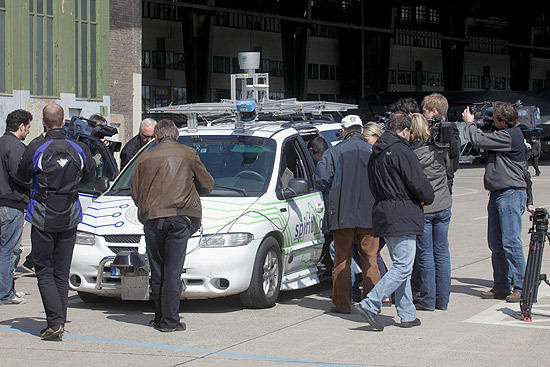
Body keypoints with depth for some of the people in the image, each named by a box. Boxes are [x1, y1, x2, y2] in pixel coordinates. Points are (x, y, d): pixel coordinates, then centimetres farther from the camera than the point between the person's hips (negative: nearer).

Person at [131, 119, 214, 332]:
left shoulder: (144, 159, 11)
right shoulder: (188, 155, 6)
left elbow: (135, 194, 13)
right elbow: (207, 185, 13)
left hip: (151, 219, 2)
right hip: (179, 218, -2)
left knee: (157, 272, 10)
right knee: (173, 271, -3)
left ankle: (160, 316, 17)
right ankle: (170, 320, -7)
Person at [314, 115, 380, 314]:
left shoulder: (334, 152, -3)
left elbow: (320, 180, -7)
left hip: (342, 214, -1)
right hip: (369, 214, 1)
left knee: (342, 260, 6)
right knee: (370, 259, 8)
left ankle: (342, 303, 6)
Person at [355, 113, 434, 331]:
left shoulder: (376, 154, 15)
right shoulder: (402, 152, -13)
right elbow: (419, 184, -15)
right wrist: (427, 199, 8)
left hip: (383, 213, 9)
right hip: (402, 219, -9)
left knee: (400, 265, 15)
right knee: (403, 267, -8)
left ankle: (407, 315, 15)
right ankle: (369, 305, -16)